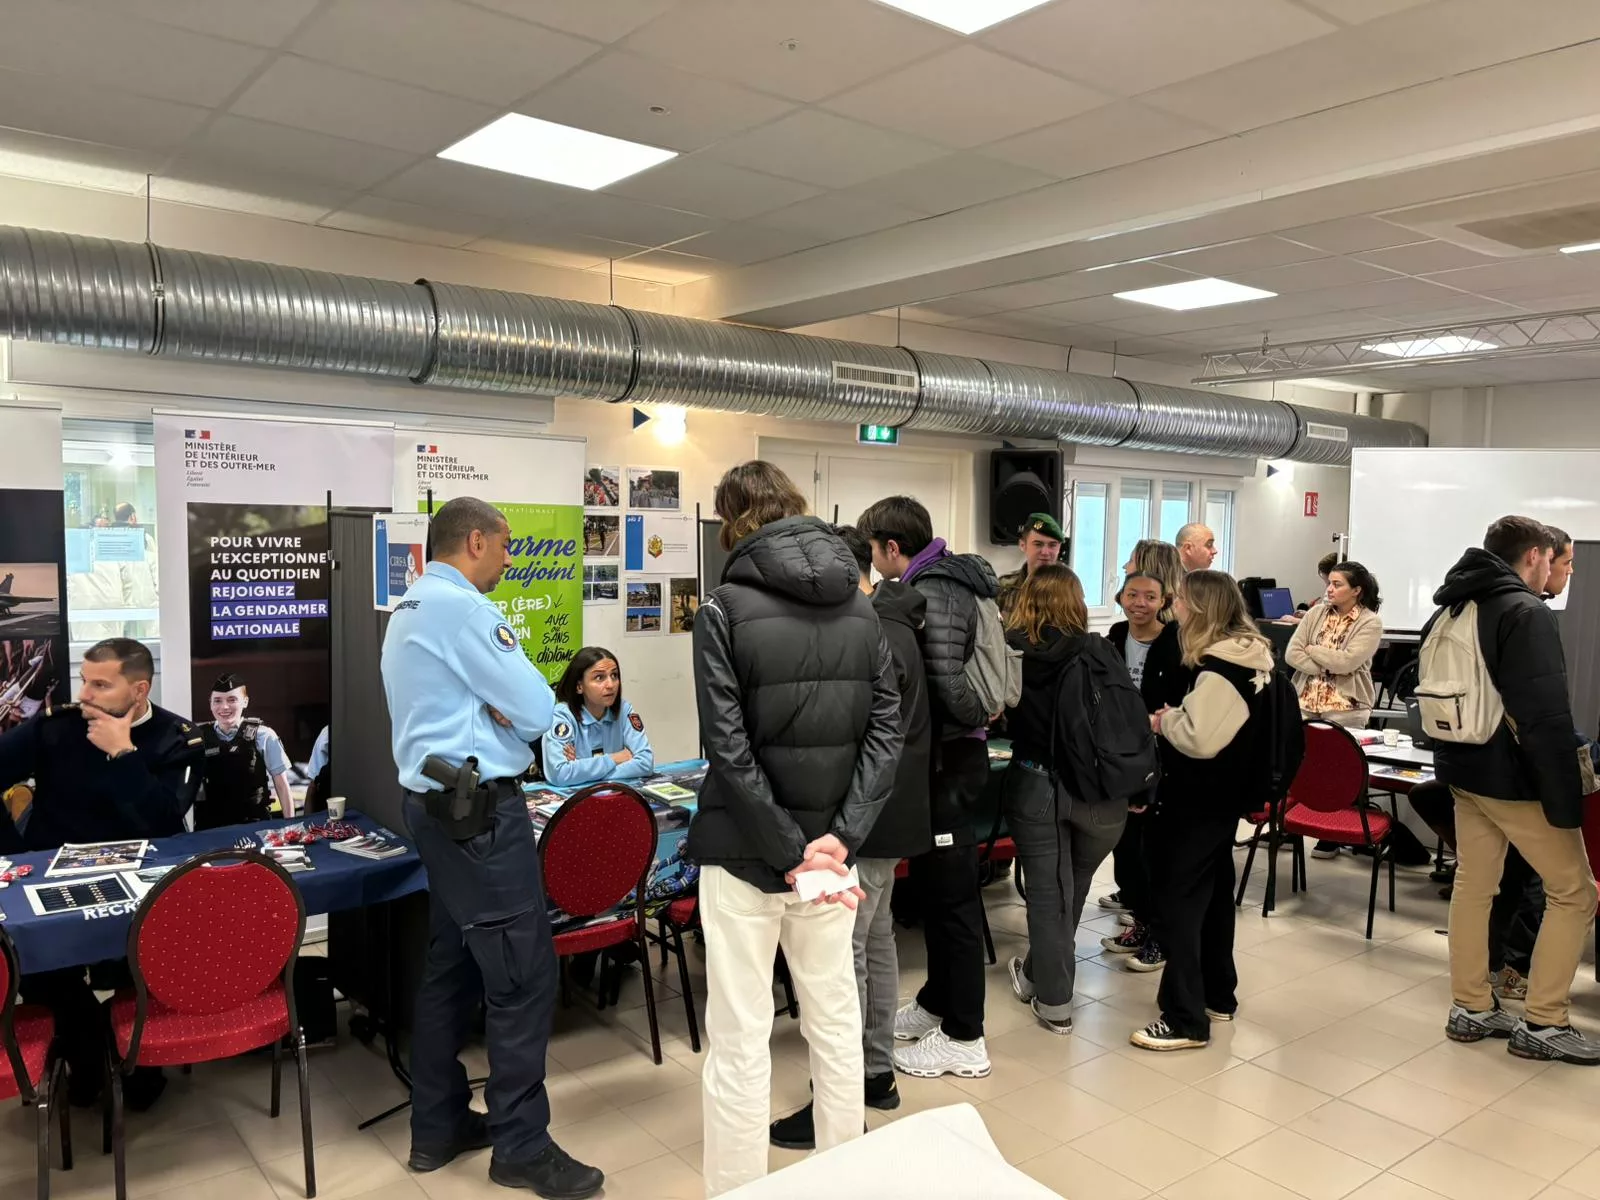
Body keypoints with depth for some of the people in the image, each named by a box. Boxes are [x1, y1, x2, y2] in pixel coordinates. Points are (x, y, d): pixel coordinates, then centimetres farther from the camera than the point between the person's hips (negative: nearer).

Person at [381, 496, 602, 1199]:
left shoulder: (409, 613, 17)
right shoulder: (462, 607, -16)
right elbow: (536, 709, -17)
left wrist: (497, 715, 5)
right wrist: (513, 716, 4)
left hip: (436, 803, 11)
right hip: (479, 810, -11)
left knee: (451, 967, 17)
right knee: (523, 975, -4)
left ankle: (438, 1128, 26)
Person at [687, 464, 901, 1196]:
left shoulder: (725, 609, -10)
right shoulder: (861, 606, 4)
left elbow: (728, 750, -17)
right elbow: (885, 730, -3)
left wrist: (787, 854, -13)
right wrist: (840, 837, -9)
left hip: (745, 849, -5)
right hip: (829, 844, 5)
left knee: (740, 1042, 5)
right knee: (836, 1020, 18)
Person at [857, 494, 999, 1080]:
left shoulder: (931, 593, -20)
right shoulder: (946, 581, 11)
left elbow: (947, 683, -28)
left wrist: (978, 720, -12)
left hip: (948, 761, -10)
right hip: (944, 755, 10)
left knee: (952, 896, 0)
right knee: (936, 886, 20)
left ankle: (963, 1038, 13)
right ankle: (936, 1003, 36)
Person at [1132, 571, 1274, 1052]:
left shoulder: (1217, 667, -22)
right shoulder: (1251, 657, 8)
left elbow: (1199, 739, -27)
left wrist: (1165, 720, -11)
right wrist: (1175, 718, 7)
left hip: (1200, 798, -10)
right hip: (1226, 794, 10)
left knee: (1179, 899, -4)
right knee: (1214, 891, 19)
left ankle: (1185, 1020, 0)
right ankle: (1218, 995, 32)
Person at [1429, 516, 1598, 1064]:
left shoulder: (1449, 611, 10)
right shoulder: (1527, 614, -17)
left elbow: (1432, 690, 18)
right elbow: (1546, 717, -23)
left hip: (1463, 771, 8)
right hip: (1514, 778, -8)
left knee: (1472, 884, 13)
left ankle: (1471, 1009, 20)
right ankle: (1543, 1024, 9)